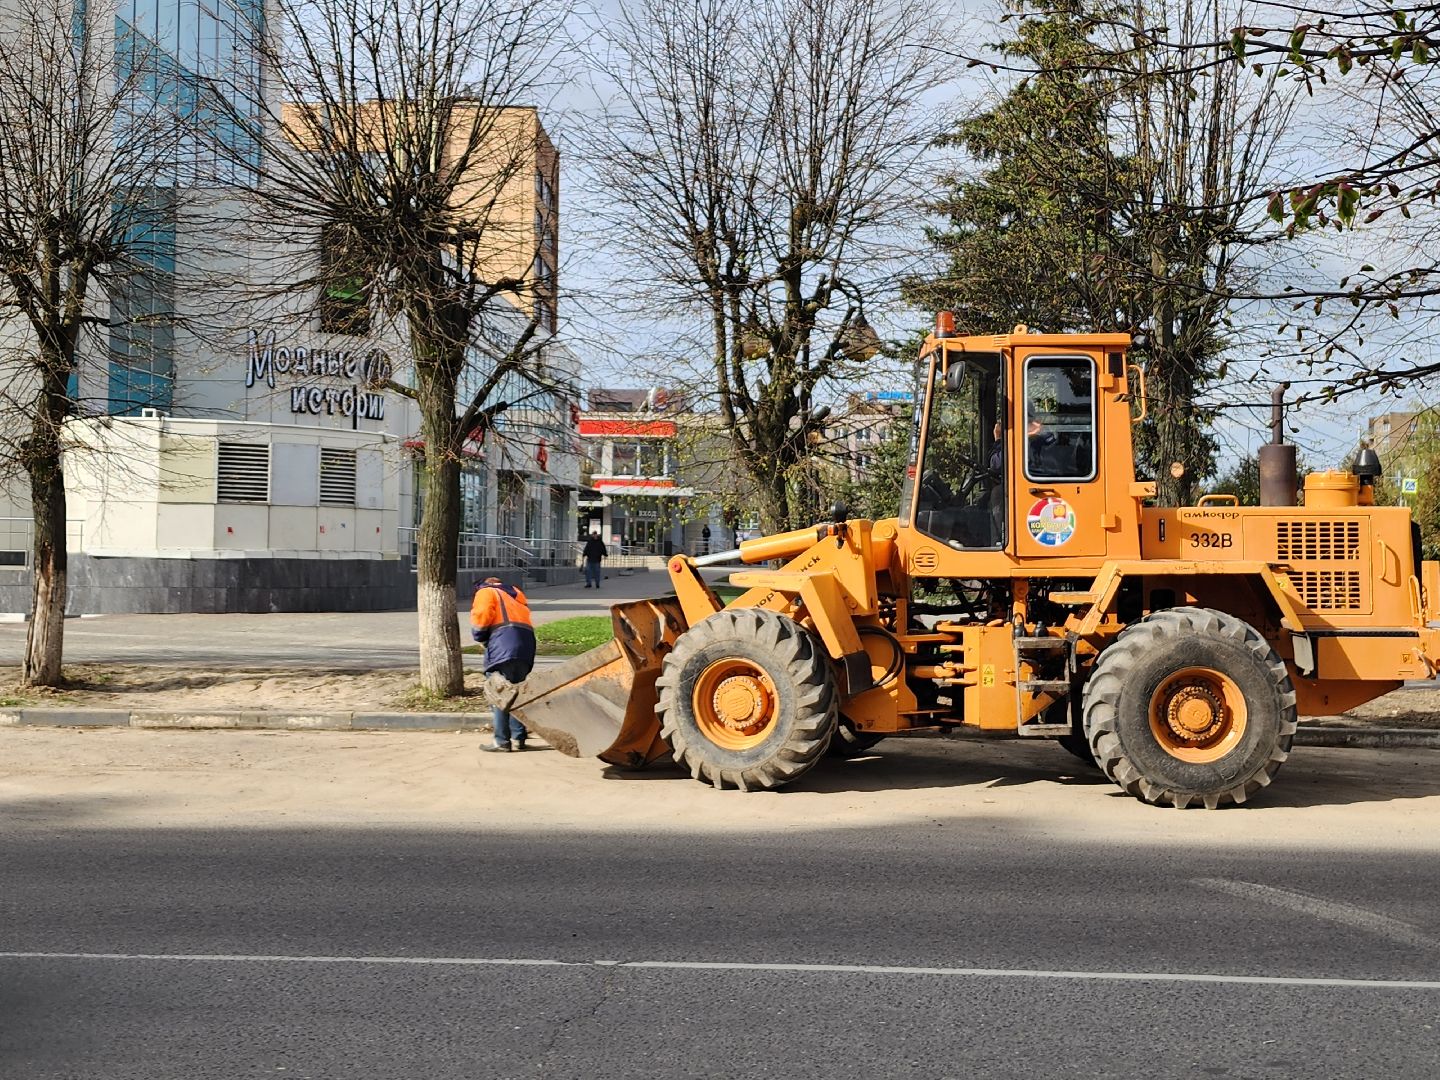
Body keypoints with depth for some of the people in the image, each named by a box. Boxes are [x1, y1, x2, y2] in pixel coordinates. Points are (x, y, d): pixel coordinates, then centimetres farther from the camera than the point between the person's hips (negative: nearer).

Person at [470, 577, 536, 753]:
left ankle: (502, 741, -8)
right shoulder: (515, 593, 34)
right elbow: (525, 614, 22)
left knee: (500, 695, -6)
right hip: (526, 644, 7)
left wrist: (479, 636, 13)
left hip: (504, 644, -6)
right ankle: (518, 738, 13)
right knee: (516, 693, 14)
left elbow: (481, 617, -3)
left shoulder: (485, 592, 13)